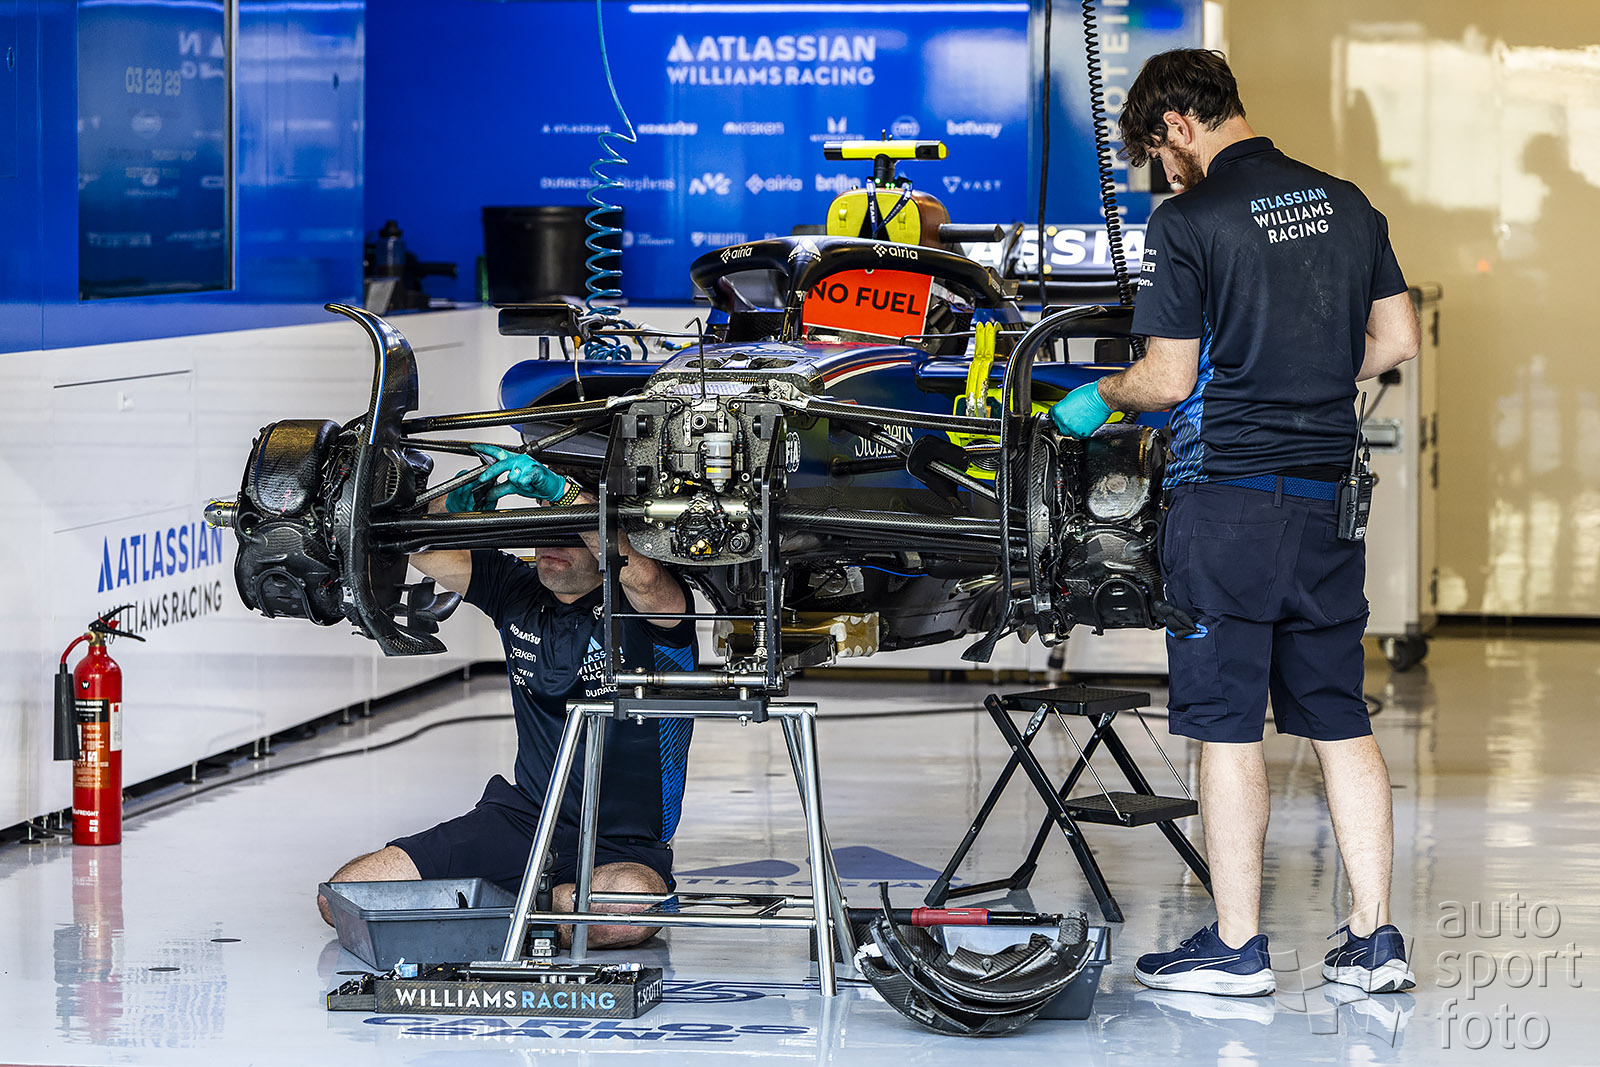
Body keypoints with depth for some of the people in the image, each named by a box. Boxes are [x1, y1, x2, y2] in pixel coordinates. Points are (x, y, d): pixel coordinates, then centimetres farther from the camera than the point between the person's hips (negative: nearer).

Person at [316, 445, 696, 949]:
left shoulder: (641, 605, -8)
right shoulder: (518, 590, 8)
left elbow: (642, 576, -33)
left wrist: (557, 486, -35)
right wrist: (461, 500, -15)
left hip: (624, 846, -4)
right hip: (520, 816, 4)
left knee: (632, 910, -42)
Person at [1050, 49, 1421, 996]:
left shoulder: (1189, 222, -10)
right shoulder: (1347, 204, 9)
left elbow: (1169, 378, -11)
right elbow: (1397, 341, 11)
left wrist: (1099, 400, 8)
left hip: (1230, 492, -6)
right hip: (1329, 492, 6)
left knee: (1229, 725, 0)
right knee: (1341, 721, 10)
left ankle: (1238, 948, 4)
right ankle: (1376, 940, 9)